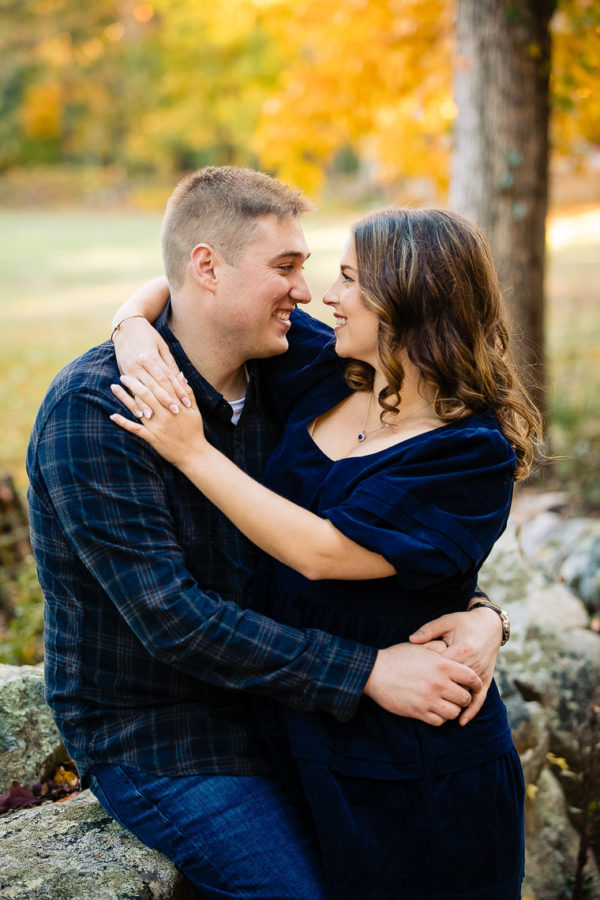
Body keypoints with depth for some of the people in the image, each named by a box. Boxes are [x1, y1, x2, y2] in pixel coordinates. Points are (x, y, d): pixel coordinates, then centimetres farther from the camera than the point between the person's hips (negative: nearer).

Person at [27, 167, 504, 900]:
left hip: (264, 696, 7)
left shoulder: (270, 386, 1)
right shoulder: (92, 408, -22)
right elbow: (170, 618, -27)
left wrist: (475, 612, -17)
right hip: (153, 739, -6)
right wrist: (364, 672, -29)